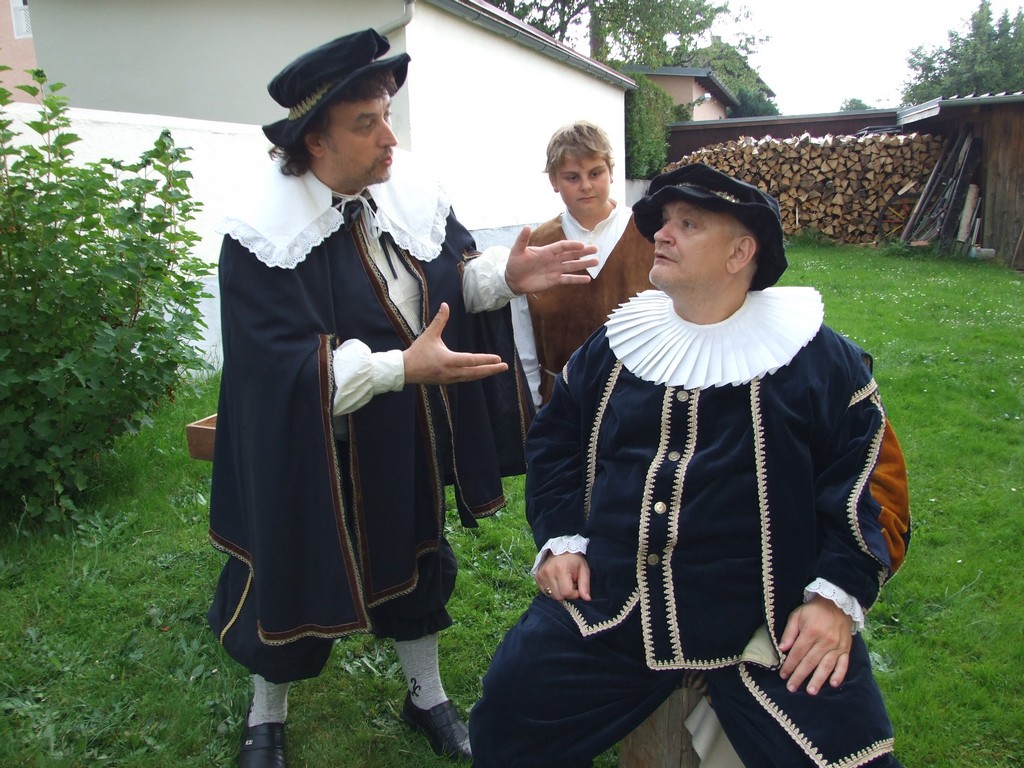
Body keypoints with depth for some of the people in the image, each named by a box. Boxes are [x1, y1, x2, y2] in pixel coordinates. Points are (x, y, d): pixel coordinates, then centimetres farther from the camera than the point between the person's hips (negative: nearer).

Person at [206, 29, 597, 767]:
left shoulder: (409, 190, -9)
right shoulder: (266, 233, -25)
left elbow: (453, 272, 4)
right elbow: (285, 364, -30)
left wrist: (505, 274, -17)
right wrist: (401, 368, -39)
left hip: (406, 437, 5)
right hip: (314, 449, -5)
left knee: (416, 558, 20)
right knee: (299, 579, 13)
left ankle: (427, 697, 44)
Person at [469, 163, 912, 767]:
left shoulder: (822, 360, -1)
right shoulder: (614, 347, 9)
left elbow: (872, 481, -1)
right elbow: (554, 440, 18)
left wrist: (839, 595, -11)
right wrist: (561, 538, 7)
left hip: (771, 625, -2)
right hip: (609, 607, 3)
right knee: (508, 715, 1)